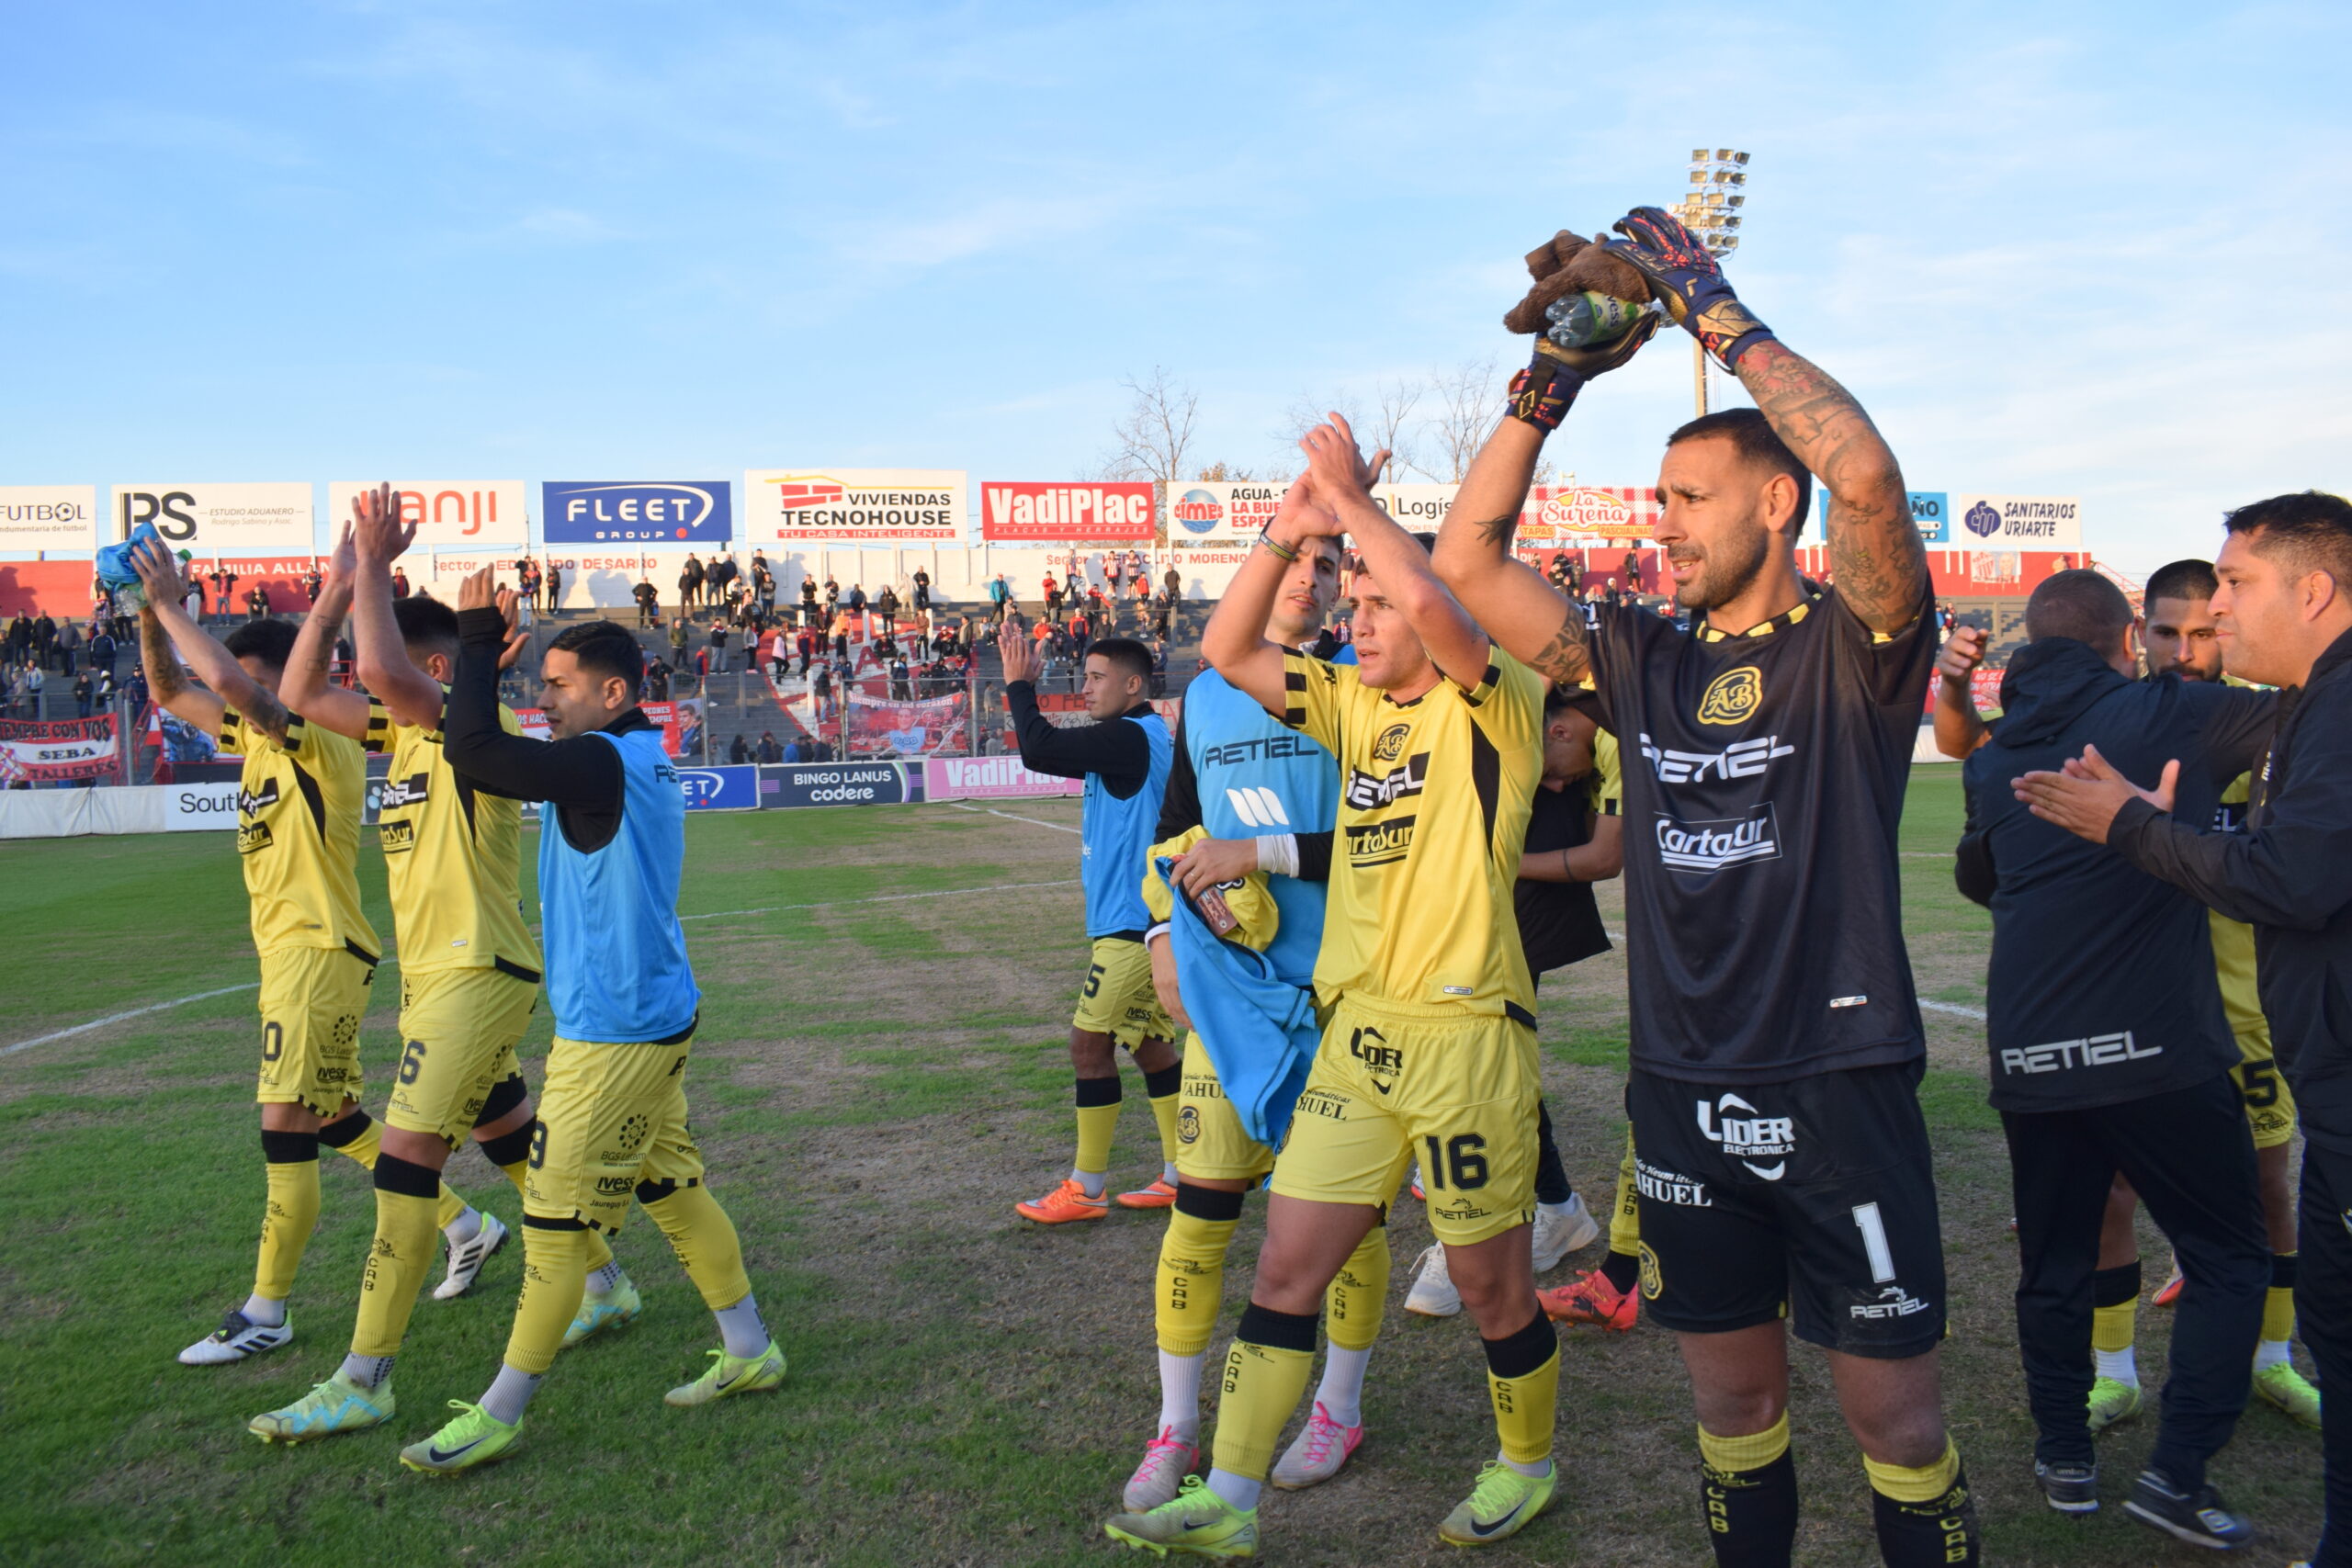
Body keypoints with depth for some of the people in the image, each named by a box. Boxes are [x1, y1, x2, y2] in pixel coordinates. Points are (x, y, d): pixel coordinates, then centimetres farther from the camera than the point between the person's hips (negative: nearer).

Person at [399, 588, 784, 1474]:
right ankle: (749, 1351, 27)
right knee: (673, 1187, 17)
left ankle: (498, 1415, 12)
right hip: (652, 1017, 10)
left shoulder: (601, 765, -19)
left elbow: (472, 747, -26)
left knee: (556, 1221, 0)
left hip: (612, 1032, -10)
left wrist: (478, 639, -14)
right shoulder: (641, 763, 11)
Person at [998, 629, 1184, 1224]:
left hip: (1131, 921, -10)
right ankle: (1180, 1175, 20)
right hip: (1146, 915, 10)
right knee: (1148, 1041, 14)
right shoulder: (1148, 736, 13)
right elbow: (1059, 752, 18)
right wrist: (1022, 688, 6)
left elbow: (1039, 750, -24)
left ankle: (1085, 1189, 7)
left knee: (1090, 1043, -2)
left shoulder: (1128, 736, -17)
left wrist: (1019, 685, -9)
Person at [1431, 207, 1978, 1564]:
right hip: (1683, 1090, 5)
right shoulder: (1645, 662, 7)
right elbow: (1468, 560, 6)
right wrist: (1552, 383, -1)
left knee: (1895, 1414, 7)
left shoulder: (1853, 652, -6)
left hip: (1837, 1085, -4)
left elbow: (1866, 473, -25)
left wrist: (1716, 309, -17)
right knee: (1732, 1397, 17)